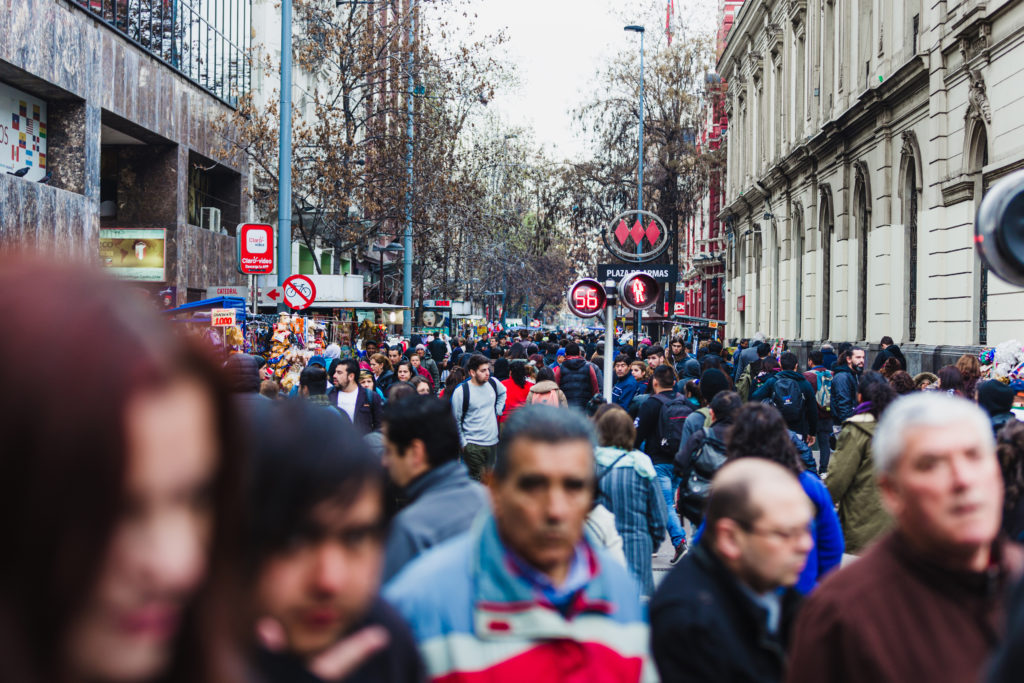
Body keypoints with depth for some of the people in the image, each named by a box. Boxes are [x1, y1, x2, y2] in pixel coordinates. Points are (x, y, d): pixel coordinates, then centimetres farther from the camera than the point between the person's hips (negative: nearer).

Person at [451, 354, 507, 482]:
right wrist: (463, 443, -7)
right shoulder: (461, 392, -13)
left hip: (493, 441, 5)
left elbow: (503, 393, 27)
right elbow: (456, 420, -6)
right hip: (473, 445, -5)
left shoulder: (493, 383, 2)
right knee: (477, 481, -8)